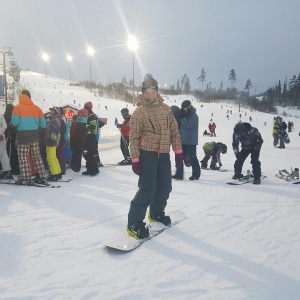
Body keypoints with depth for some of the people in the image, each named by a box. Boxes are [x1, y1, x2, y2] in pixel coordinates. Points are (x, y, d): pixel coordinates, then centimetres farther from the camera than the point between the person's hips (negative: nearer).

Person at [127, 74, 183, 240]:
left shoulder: (166, 109, 8)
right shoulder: (138, 113, -5)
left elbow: (174, 130, 10)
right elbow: (134, 137, -7)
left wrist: (178, 151, 6)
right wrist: (135, 159, -12)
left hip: (164, 154, 5)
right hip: (147, 153, -5)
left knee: (165, 187, 12)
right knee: (147, 189, -12)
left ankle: (156, 213, 37)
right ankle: (134, 223, -1)